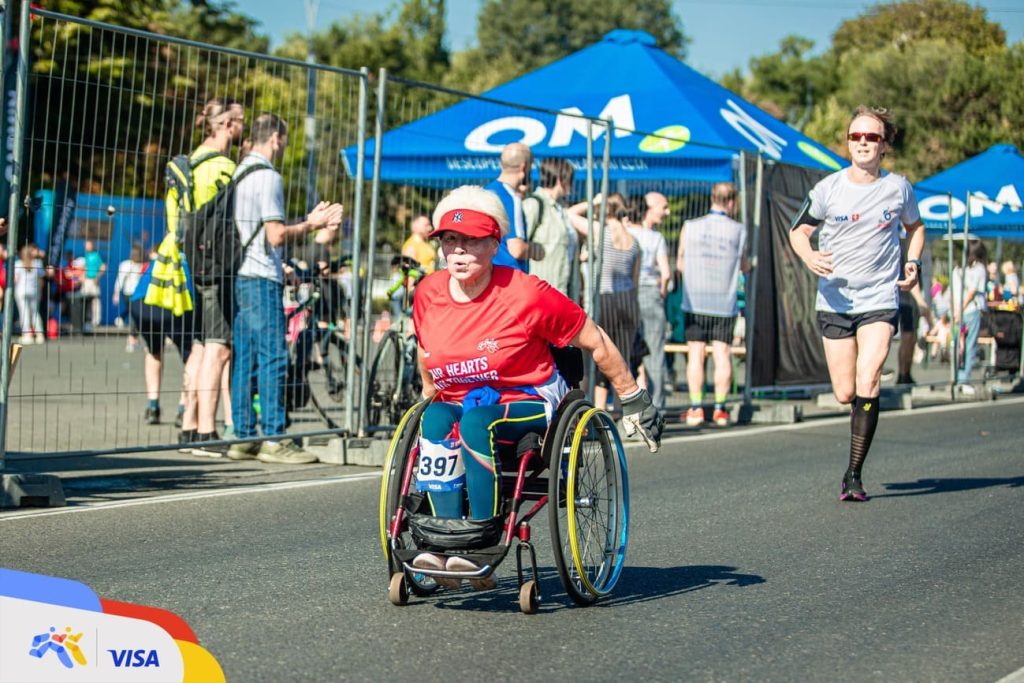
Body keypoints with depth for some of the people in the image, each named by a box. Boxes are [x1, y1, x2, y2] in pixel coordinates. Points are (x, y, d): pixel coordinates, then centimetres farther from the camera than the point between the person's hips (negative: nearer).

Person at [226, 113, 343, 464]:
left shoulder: (239, 173, 17)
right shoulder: (268, 177, -11)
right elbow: (276, 236, -17)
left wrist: (310, 225, 21)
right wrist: (311, 224, -3)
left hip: (240, 277, 9)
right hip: (262, 278, -9)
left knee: (244, 359, 9)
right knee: (272, 358, -6)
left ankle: (243, 437, 10)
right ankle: (273, 438, -6)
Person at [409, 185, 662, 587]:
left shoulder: (526, 295, -14)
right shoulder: (428, 294, -1)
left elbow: (595, 343, -3)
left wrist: (633, 401, 4)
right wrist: (431, 397, 31)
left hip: (530, 406, -4)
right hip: (458, 404, 4)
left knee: (476, 421, -35)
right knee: (435, 421, -30)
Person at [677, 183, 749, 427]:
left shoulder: (690, 227, 0)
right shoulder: (738, 230, -2)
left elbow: (680, 263, 8)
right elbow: (745, 267, 8)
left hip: (695, 300, 0)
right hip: (725, 303, 0)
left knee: (695, 355, 3)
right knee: (722, 355, 5)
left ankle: (696, 408, -2)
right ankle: (720, 409, 3)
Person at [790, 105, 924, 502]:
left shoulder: (898, 188, 0)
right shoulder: (829, 188, -3)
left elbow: (914, 227, 20)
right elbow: (798, 231, 6)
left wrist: (913, 263, 2)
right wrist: (810, 257, -15)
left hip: (880, 299, -1)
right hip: (835, 301, 1)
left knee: (867, 384, -17)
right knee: (844, 394, 2)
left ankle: (854, 475, -11)